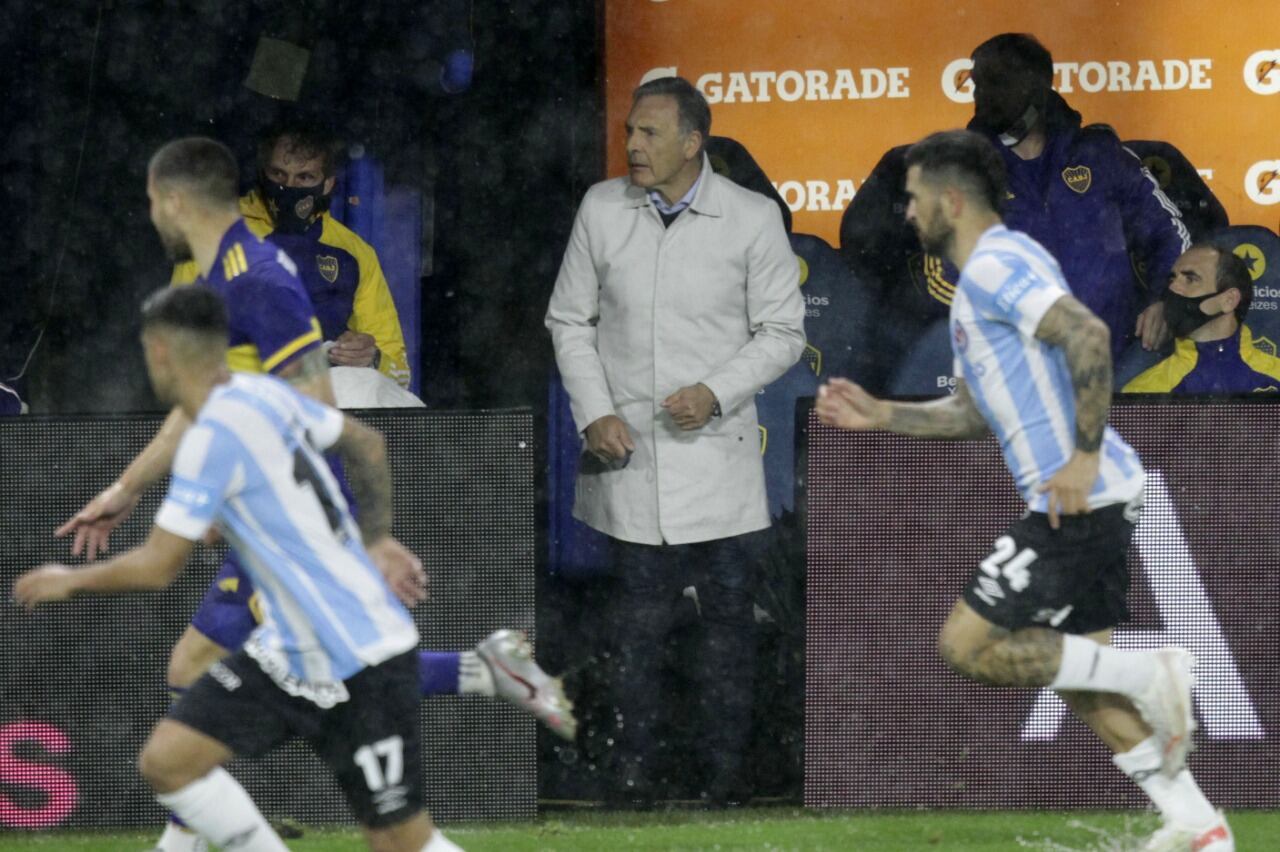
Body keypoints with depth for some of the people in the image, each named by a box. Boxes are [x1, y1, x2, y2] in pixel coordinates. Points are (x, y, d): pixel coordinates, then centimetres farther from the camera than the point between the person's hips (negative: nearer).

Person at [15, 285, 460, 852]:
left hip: (358, 664, -9)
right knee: (166, 761, 2)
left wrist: (71, 581, 1)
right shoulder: (263, 394, 4)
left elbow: (156, 567, -17)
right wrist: (374, 539, 29)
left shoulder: (214, 435, -20)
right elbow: (367, 445, 20)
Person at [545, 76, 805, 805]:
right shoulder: (602, 209, 3)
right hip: (629, 450, 1)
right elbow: (570, 320, 10)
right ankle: (637, 767, 11)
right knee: (640, 621, 4)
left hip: (718, 452, -1)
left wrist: (716, 393, -14)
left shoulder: (753, 218, -4)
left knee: (728, 613, 1)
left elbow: (783, 332, 1)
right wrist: (596, 413, -3)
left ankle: (727, 766, 9)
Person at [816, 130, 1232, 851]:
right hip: (1093, 499, 10)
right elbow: (974, 412, 28)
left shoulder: (995, 265, -12)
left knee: (968, 646, -7)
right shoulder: (988, 273, 21)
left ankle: (1148, 676, -7)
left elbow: (1088, 334, -27)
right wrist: (879, 415, 21)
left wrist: (1083, 457, -27)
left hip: (1079, 497, -10)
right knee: (1079, 671, 12)